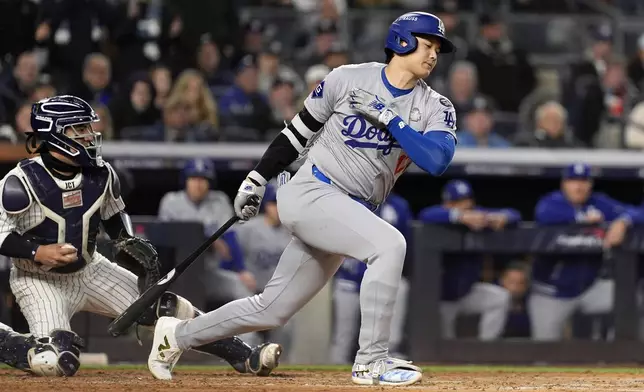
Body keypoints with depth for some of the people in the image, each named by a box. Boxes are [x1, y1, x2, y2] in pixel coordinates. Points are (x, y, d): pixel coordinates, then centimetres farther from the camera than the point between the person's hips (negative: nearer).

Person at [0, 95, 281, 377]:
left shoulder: (100, 175, -6)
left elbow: (114, 217, 13)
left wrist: (130, 246, -3)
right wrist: (38, 252, -33)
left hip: (89, 270, 5)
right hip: (39, 279, -5)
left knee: (163, 306, -5)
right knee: (56, 362, -26)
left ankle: (243, 356, 1)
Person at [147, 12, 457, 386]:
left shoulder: (436, 108, 2)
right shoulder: (349, 79, -5)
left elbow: (437, 160, -17)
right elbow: (300, 130, 7)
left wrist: (388, 118, -20)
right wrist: (257, 180, 10)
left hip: (352, 214, 5)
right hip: (310, 194, -5)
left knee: (271, 310, 9)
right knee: (389, 243, -29)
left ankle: (178, 335, 29)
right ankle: (371, 361, -25)